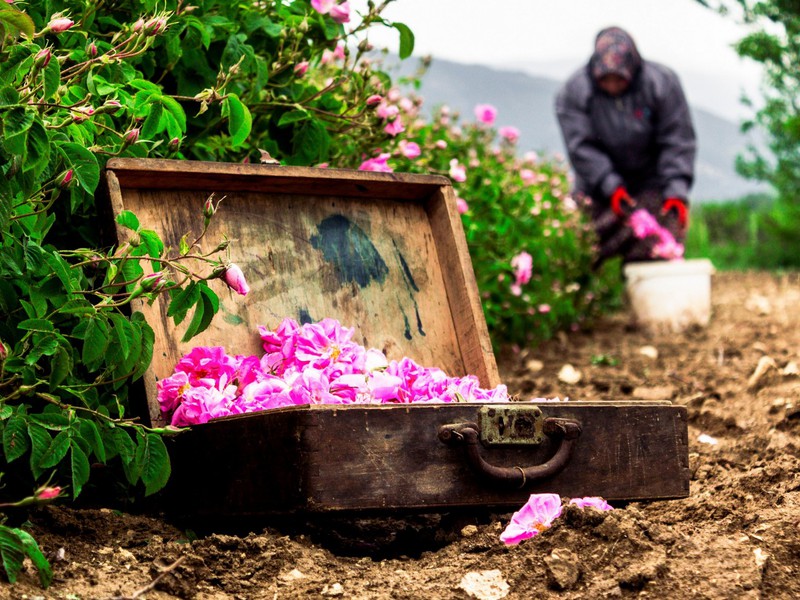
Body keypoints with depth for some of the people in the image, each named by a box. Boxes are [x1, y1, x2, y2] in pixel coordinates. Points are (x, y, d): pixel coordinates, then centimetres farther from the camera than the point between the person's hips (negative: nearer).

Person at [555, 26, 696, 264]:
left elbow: (678, 141, -10)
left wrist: (676, 191, -19)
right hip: (598, 188, 1)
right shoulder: (574, 91, -12)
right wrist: (610, 187, -25)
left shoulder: (662, 82, -11)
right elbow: (580, 147, -16)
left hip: (651, 181, -1)